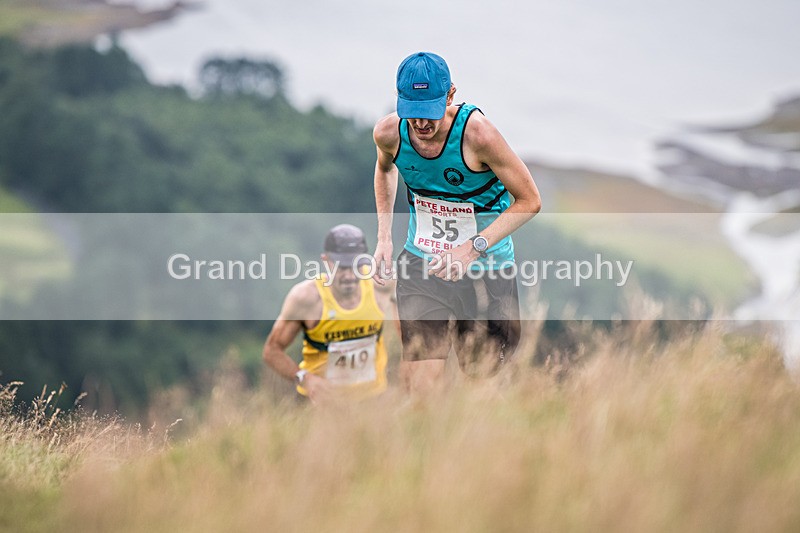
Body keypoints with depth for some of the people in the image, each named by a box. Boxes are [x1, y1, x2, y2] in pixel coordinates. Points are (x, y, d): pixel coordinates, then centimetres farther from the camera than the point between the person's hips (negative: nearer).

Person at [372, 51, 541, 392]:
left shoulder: (477, 134, -22)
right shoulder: (388, 133, -10)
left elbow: (529, 201, -14)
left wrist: (472, 248, -24)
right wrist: (383, 238, 9)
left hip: (485, 270, -2)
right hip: (420, 264, 2)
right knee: (418, 383, -12)